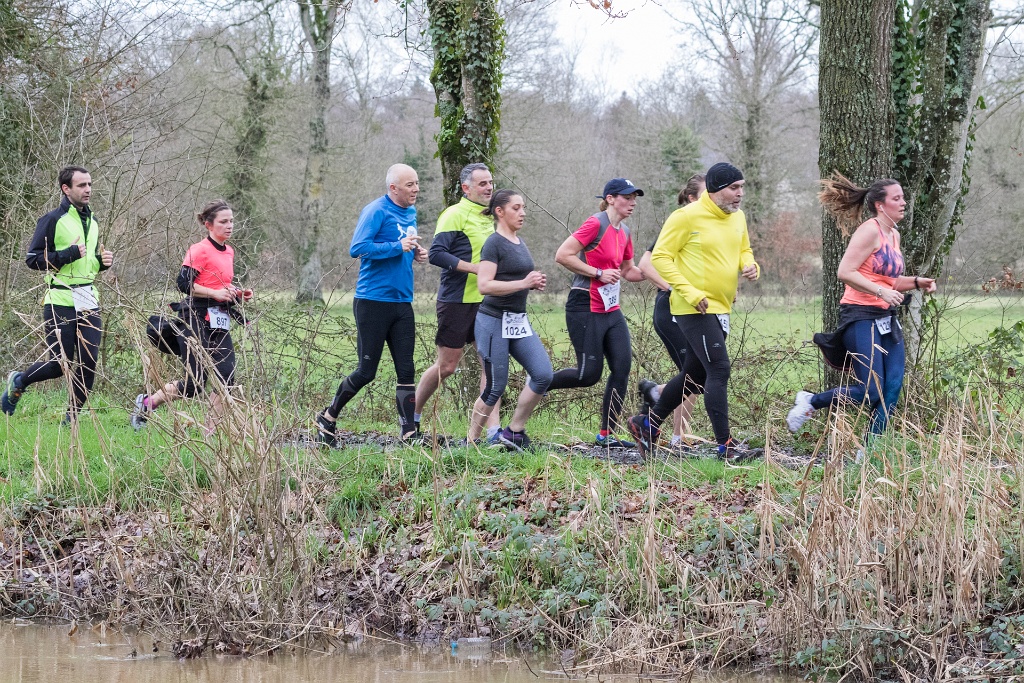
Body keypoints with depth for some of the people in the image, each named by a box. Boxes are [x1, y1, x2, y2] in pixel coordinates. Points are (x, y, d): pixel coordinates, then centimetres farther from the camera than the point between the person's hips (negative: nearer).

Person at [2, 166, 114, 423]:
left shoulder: (92, 221, 15)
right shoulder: (53, 220, -7)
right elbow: (32, 259, -11)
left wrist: (103, 262, 7)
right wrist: (68, 255, -20)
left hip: (89, 302, 6)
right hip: (60, 302, -6)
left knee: (88, 363, -2)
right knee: (59, 364, -4)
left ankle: (71, 419, 9)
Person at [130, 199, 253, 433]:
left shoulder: (229, 252, 15)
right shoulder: (199, 250, -10)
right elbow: (184, 283, -18)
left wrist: (237, 293, 10)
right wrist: (215, 293, -21)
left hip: (220, 324, 8)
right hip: (197, 321, -8)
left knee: (226, 380, -6)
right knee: (194, 385, -7)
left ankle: (211, 435, -1)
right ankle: (146, 403, 14)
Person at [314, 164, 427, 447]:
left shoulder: (410, 213, 14)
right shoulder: (376, 211, -11)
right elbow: (357, 248, -21)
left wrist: (415, 254, 7)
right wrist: (398, 247, -21)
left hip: (402, 303, 7)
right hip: (373, 301, -7)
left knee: (406, 371, 0)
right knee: (366, 372, -1)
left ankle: (409, 432, 0)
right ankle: (328, 417, 18)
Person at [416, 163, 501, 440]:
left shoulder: (487, 217, 16)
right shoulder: (455, 215, -11)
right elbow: (436, 254, -21)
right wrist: (475, 268, -25)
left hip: (485, 301, 7)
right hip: (457, 300, -7)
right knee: (447, 365, 1)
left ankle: (493, 428, -5)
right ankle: (412, 414, 20)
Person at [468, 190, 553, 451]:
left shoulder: (519, 242, 14)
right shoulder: (494, 243, -11)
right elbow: (484, 285, -21)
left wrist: (535, 283, 7)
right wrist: (524, 283, -23)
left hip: (519, 321, 8)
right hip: (494, 321, -8)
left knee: (543, 374, -6)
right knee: (495, 387, -3)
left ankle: (514, 431, 6)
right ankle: (471, 442, 12)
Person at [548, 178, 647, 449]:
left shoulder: (624, 232, 13)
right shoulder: (596, 224, -13)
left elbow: (629, 271, 26)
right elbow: (562, 255, -17)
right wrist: (599, 273, -18)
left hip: (611, 311, 8)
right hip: (585, 310, -8)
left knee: (622, 367, -2)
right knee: (590, 374, -7)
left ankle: (607, 435, 3)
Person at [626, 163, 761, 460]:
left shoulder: (737, 218, 11)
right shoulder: (687, 217, -12)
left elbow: (744, 250, 26)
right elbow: (660, 257, -10)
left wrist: (750, 266, 2)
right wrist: (689, 291, -19)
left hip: (720, 309, 9)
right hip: (694, 309, -9)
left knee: (695, 375, 15)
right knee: (719, 370, -14)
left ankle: (647, 423, 30)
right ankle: (725, 445, -12)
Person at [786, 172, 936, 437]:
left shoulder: (894, 235, 16)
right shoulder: (870, 231, -12)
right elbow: (845, 272, -20)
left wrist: (917, 282, 10)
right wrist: (881, 291, -24)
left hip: (886, 320, 9)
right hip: (861, 318, -9)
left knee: (893, 387, -3)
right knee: (871, 391, -13)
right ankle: (810, 402, 8)